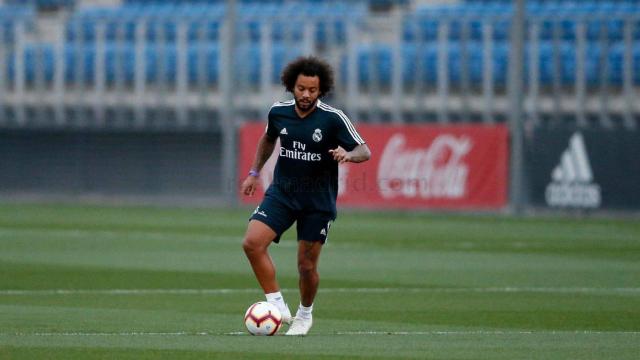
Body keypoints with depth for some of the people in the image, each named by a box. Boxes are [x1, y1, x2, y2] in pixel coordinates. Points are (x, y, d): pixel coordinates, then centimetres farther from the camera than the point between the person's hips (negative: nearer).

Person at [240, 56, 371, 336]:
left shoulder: (333, 119, -13)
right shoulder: (278, 113, -3)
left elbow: (365, 151, -11)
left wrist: (348, 155, -32)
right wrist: (255, 172, 19)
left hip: (318, 200, -3)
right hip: (281, 192, 3)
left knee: (306, 265, 1)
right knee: (252, 243, -19)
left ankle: (305, 314, 30)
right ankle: (277, 305, -10)